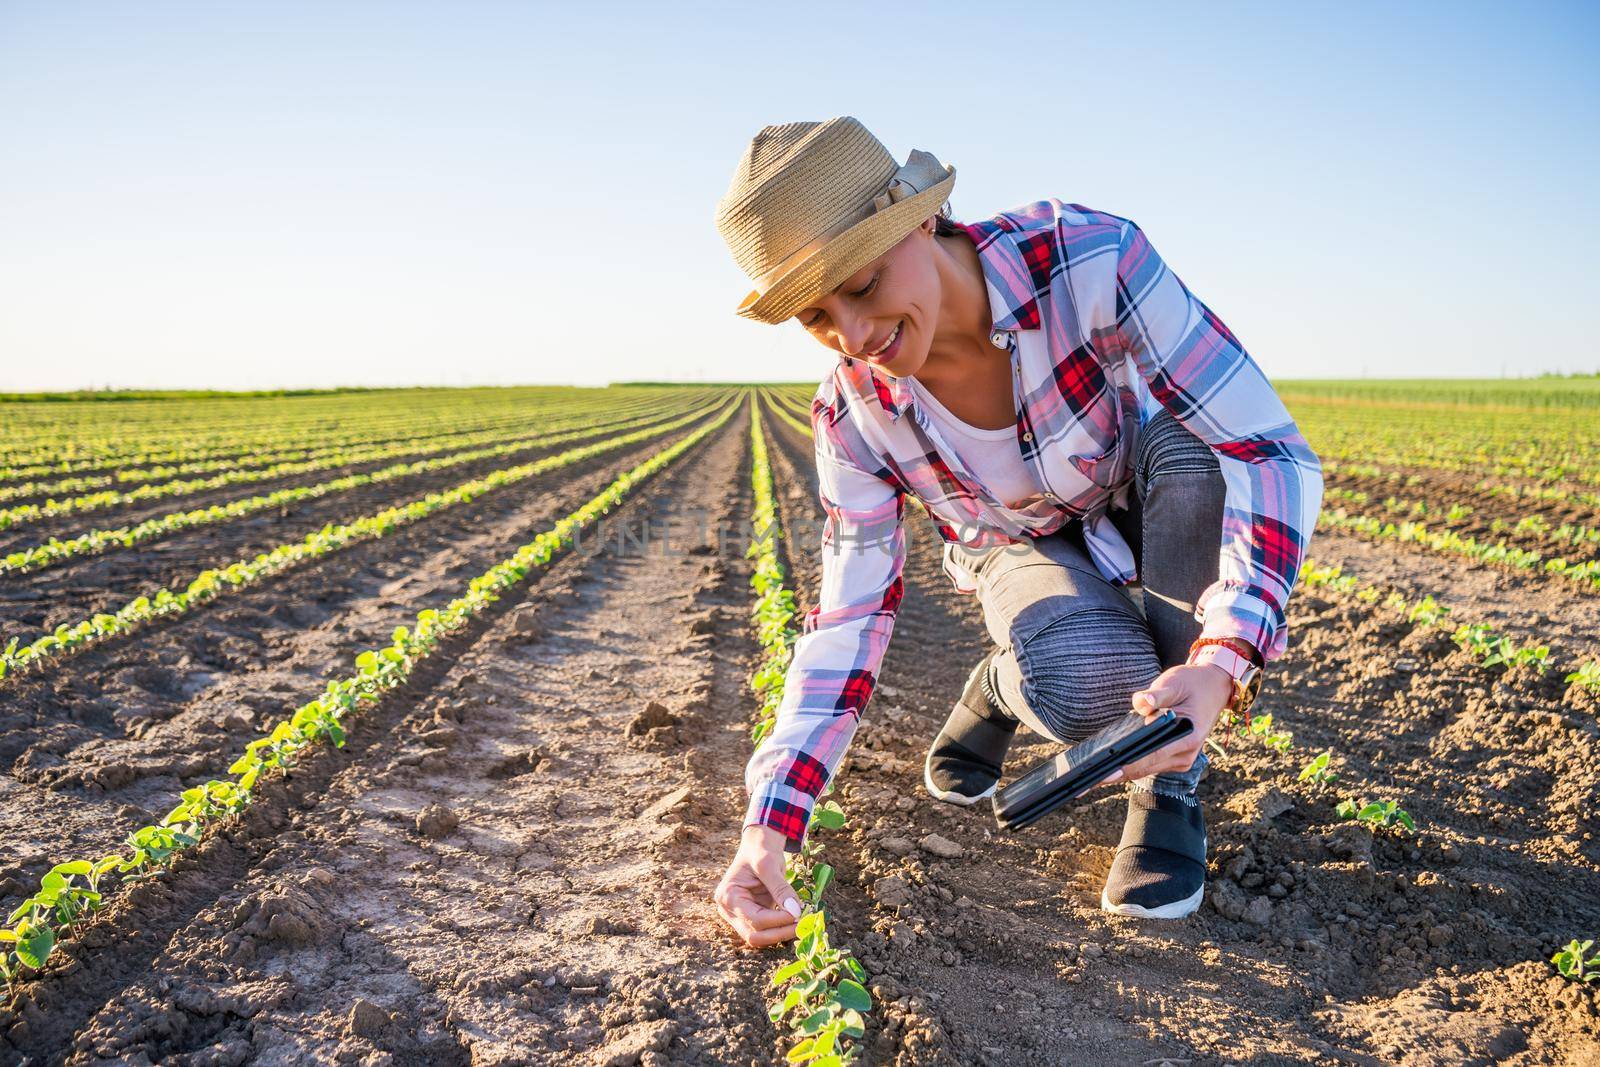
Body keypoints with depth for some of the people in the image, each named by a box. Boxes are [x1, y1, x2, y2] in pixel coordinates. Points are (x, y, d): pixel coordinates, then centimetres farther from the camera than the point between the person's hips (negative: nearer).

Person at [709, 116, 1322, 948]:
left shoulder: (1089, 261, -32)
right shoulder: (855, 413, -22)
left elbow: (1274, 452, -33)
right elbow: (850, 617, -17)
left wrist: (1223, 660, -49)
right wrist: (768, 826, -27)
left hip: (1164, 521, 0)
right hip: (1030, 554, 0)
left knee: (1193, 440, -36)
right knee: (1083, 685, -35)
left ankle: (1169, 784, -18)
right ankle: (1003, 689, 5)